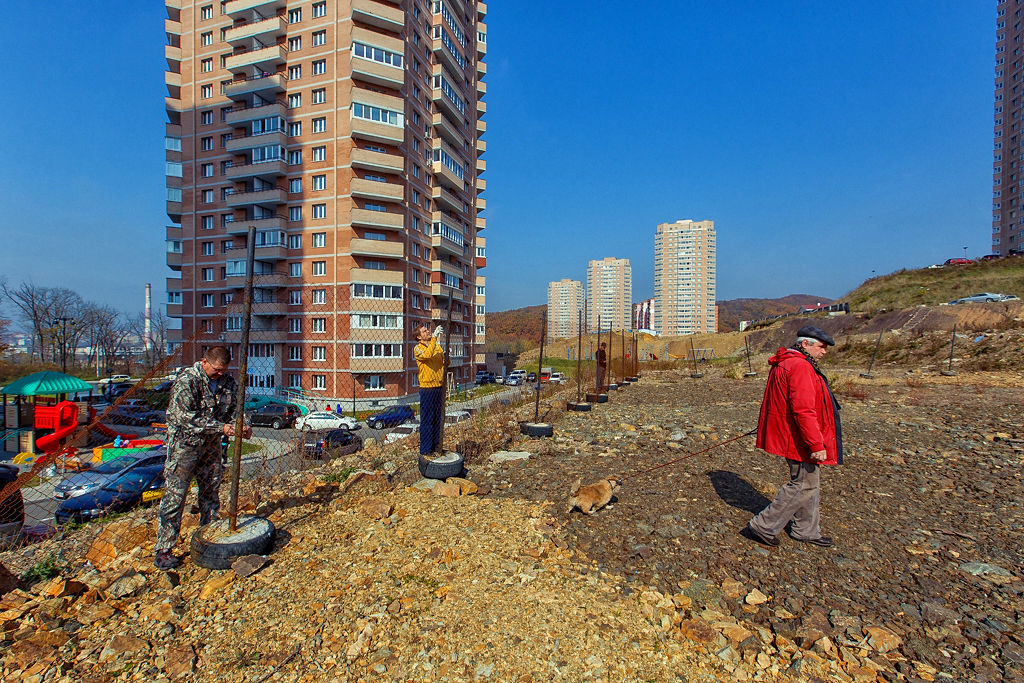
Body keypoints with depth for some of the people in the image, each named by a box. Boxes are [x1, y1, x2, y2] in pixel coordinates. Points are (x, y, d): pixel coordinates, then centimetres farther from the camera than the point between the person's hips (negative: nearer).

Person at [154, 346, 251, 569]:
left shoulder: (227, 382, 1)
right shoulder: (186, 381, -17)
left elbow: (234, 410, 6)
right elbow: (188, 418, -22)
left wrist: (243, 427, -14)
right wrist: (221, 427, -26)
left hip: (212, 446, 6)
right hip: (185, 444, -6)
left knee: (211, 492, 14)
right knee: (175, 496, -3)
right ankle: (163, 551, 9)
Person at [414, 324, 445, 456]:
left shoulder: (437, 346, 13)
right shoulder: (418, 349, -5)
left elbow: (445, 362, 9)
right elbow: (427, 355, -27)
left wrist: (445, 354, -10)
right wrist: (434, 337, -28)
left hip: (439, 387, 6)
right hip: (427, 388, -6)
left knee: (438, 418, 13)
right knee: (427, 419, -1)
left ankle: (436, 446, 25)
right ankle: (425, 449, 9)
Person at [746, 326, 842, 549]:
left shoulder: (785, 364, 14)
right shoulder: (799, 367, -21)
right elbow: (804, 410, -28)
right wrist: (816, 444, -26)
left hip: (791, 437, 11)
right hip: (801, 441, -11)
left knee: (810, 485, 20)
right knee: (803, 485, -1)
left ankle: (806, 531, 34)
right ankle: (763, 526, 6)